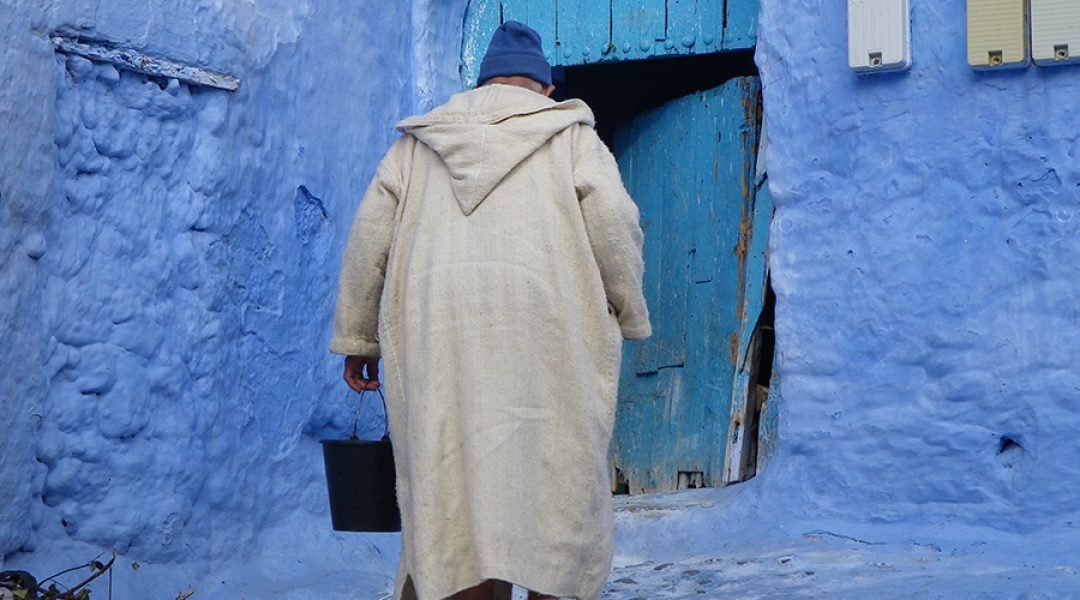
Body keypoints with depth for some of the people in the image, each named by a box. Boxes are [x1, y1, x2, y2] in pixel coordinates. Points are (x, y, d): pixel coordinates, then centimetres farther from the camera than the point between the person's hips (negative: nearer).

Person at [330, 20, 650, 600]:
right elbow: (615, 228, 1)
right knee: (556, 480, 5)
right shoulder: (570, 135, 12)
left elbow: (368, 242, 15)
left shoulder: (417, 144, 20)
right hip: (544, 334, -2)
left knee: (450, 490, 2)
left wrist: (357, 338, 20)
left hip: (436, 339, 2)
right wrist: (629, 318, 12)